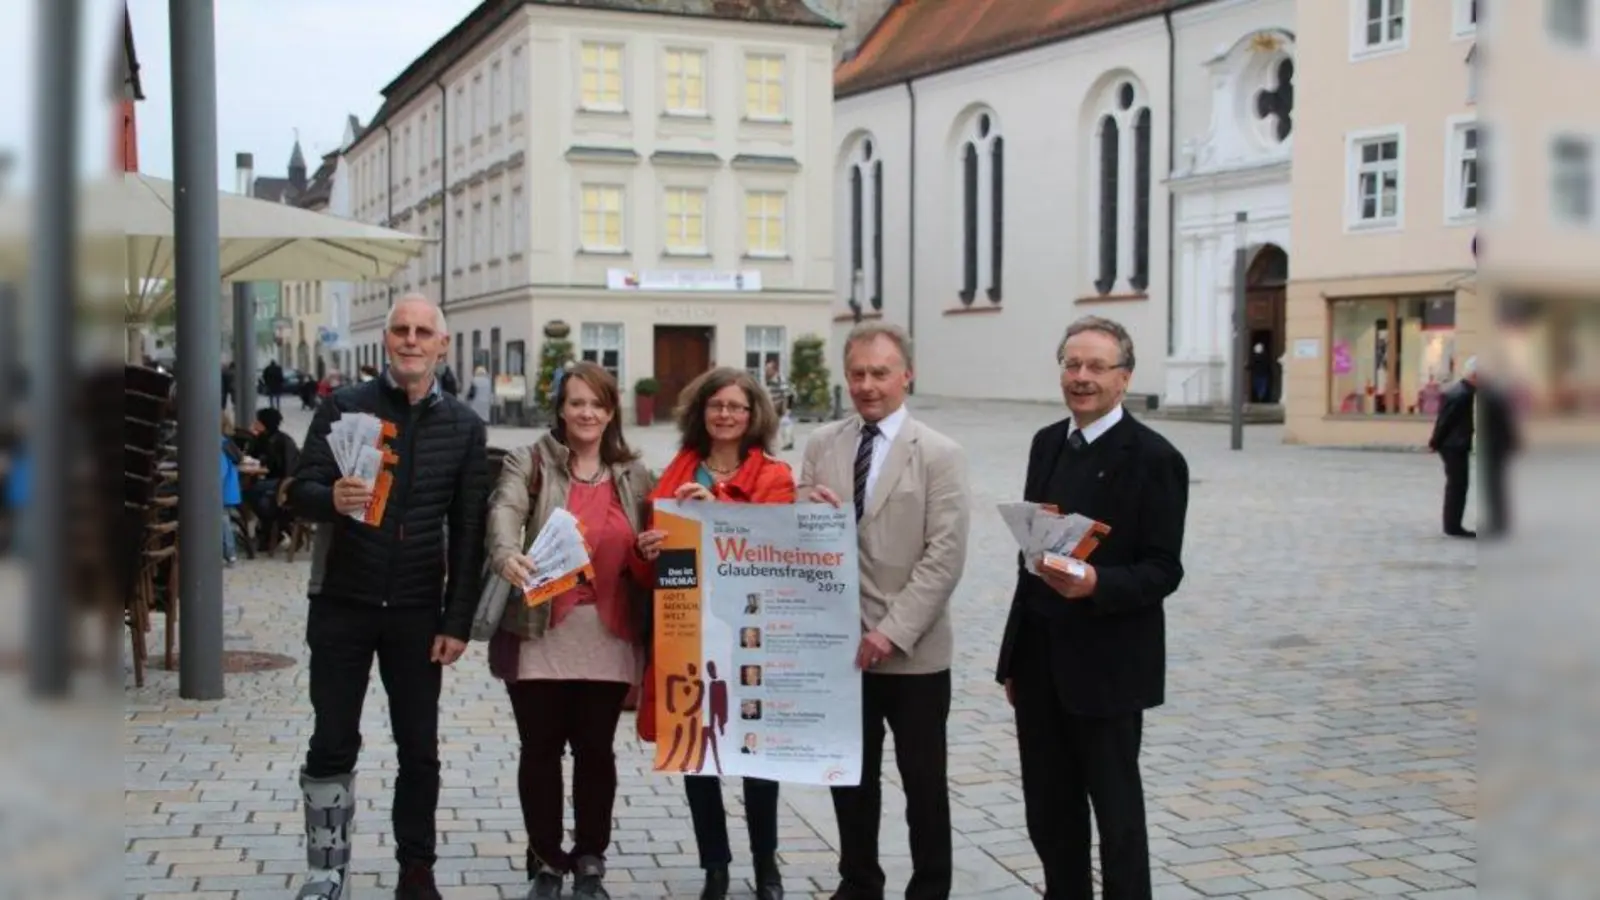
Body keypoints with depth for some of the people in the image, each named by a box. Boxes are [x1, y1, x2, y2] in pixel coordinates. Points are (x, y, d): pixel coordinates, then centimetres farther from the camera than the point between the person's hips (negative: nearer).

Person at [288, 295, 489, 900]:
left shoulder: (464, 426, 2)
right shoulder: (343, 407, -1)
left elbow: (469, 531, 1)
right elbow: (300, 492, -7)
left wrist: (458, 621, -4)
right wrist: (333, 498, -32)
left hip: (418, 611, 1)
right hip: (341, 604, -1)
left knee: (419, 749, 7)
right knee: (333, 744, 5)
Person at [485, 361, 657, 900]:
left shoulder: (635, 476, 11)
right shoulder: (529, 462, 1)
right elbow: (505, 511, -18)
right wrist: (507, 555, -39)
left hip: (608, 637, 2)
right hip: (540, 634, -2)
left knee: (595, 750, 7)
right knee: (541, 749, 5)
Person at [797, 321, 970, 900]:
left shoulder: (939, 454, -6)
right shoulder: (821, 445, 6)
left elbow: (945, 556, -12)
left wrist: (893, 631, -18)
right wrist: (807, 512, -15)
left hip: (913, 651, -3)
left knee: (924, 780, 9)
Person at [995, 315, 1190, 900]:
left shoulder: (1154, 458, -10)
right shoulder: (1046, 443, 11)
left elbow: (1163, 569, -11)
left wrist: (1096, 584, -30)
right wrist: (1016, 657, 15)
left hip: (1106, 666, -6)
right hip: (1039, 660, 6)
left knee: (1116, 810, 5)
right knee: (1048, 812, 13)